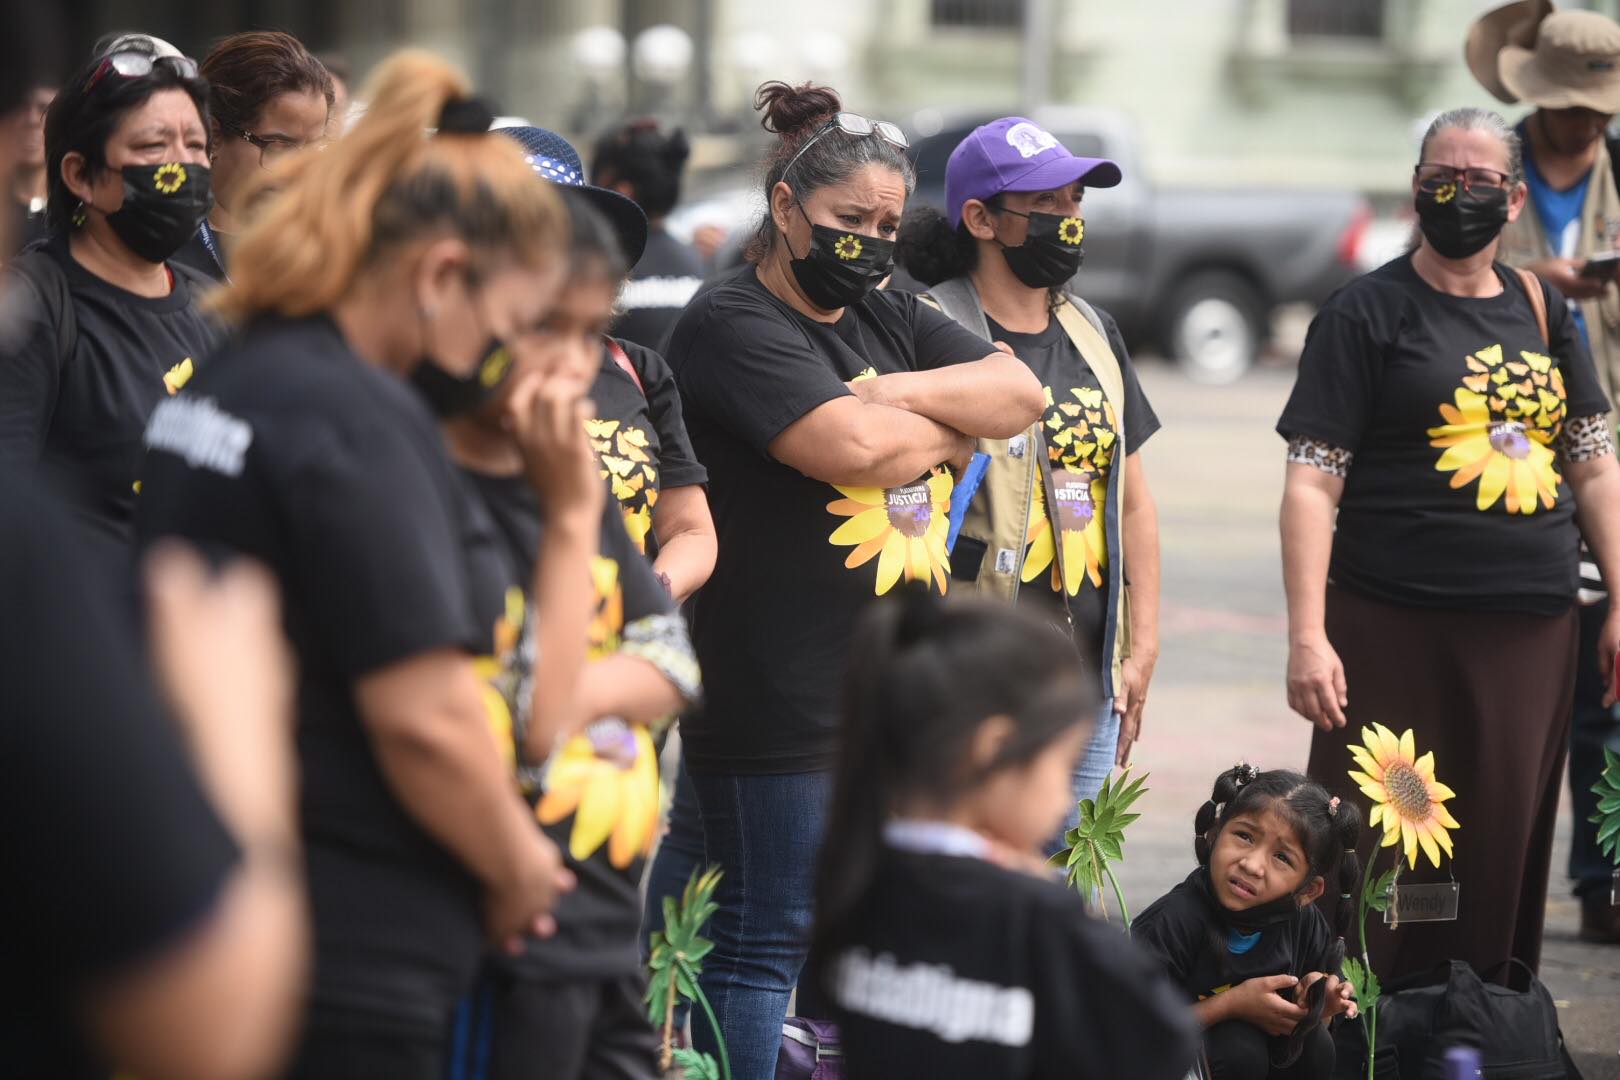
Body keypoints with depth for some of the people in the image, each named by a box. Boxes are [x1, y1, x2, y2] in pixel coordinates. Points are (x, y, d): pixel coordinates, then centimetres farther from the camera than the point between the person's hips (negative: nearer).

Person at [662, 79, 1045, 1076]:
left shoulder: (892, 320, 17)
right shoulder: (733, 326, -9)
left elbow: (1020, 393, 6)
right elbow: (857, 449, -21)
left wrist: (897, 393, -10)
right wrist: (956, 430, -1)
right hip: (784, 709, -8)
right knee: (768, 941, -3)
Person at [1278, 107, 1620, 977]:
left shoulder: (1542, 311, 14)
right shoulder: (1366, 313, 0)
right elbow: (1312, 484, -6)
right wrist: (1306, 636, -14)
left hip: (1531, 634, 4)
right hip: (1395, 635, -4)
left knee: (1504, 854, 7)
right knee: (1376, 860, -5)